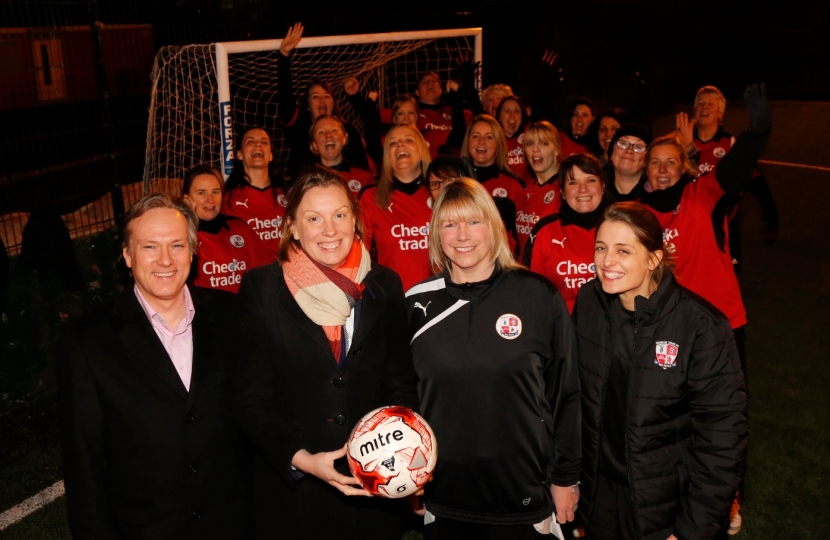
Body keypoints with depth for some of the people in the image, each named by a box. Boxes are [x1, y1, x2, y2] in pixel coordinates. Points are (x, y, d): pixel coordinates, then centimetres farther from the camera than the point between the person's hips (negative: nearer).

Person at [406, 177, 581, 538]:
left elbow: (565, 393, 0)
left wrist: (565, 478, 1)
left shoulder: (539, 296, -5)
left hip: (524, 499, -1)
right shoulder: (417, 302, -1)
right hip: (443, 500, 2)